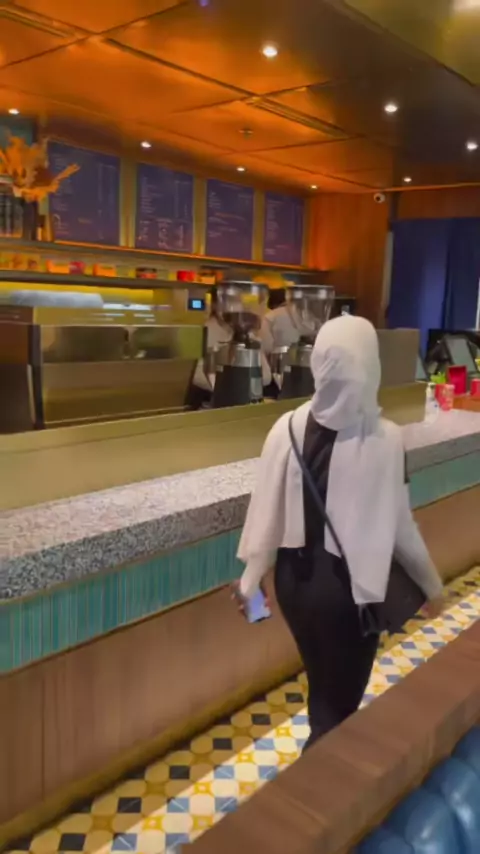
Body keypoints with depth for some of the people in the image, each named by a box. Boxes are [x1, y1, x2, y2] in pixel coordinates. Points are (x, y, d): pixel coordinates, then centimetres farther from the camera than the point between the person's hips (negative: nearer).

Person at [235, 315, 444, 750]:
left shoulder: (288, 428, -12)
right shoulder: (385, 438, -19)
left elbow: (267, 512, -6)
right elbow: (398, 525, -10)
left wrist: (250, 579, 8)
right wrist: (432, 584, 7)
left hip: (294, 577, 4)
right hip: (349, 584, -4)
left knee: (322, 684, 28)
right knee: (339, 699, 17)